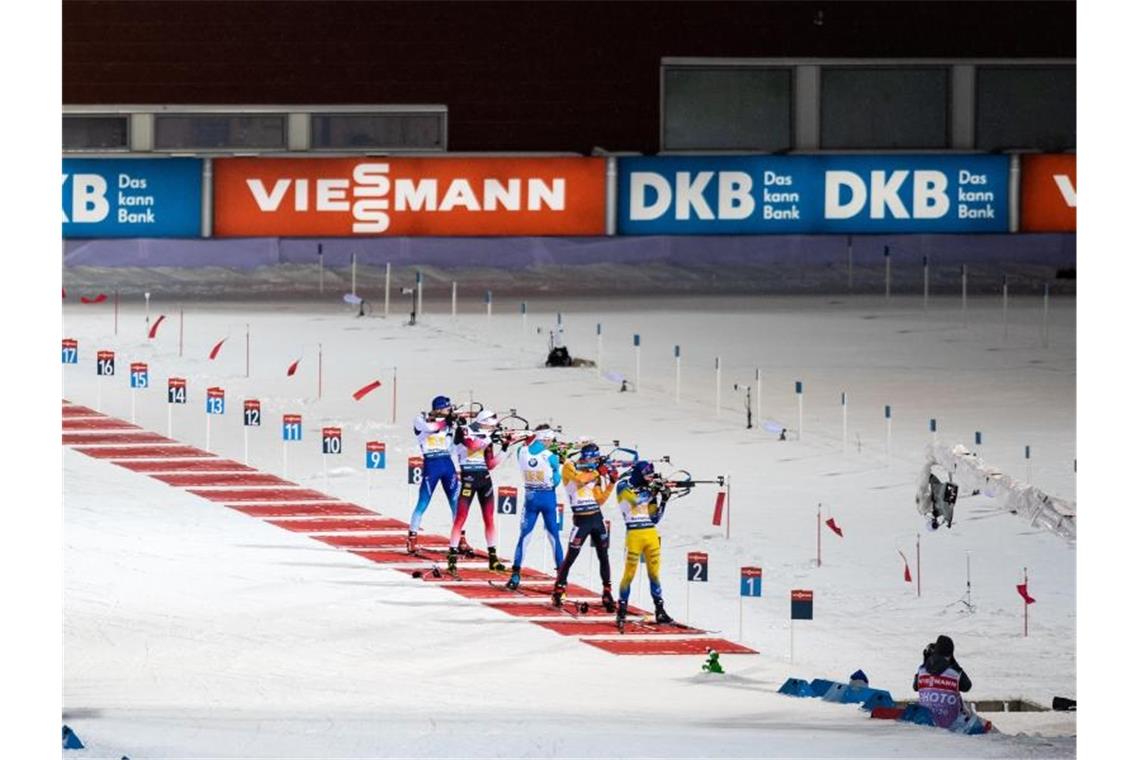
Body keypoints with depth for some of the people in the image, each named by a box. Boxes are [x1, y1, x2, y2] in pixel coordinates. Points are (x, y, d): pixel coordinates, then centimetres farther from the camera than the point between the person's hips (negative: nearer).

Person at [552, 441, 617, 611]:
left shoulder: (594, 474, 12)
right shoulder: (570, 467, -3)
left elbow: (600, 500, 8)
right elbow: (581, 479, -24)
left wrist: (611, 483, 0)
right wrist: (598, 471, -13)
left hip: (597, 518, 6)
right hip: (581, 520, -6)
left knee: (604, 557, 8)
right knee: (570, 557, -4)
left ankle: (607, 594, 15)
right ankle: (558, 591, 9)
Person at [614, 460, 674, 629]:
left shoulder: (648, 490, 14)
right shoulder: (624, 486, -1)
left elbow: (655, 518, 13)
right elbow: (635, 499, -22)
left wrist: (663, 500, 3)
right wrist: (652, 488, -17)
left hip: (651, 534, 5)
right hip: (634, 534, -5)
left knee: (654, 572, 7)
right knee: (630, 573, -6)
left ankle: (659, 610, 13)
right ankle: (622, 610, 2)